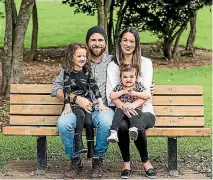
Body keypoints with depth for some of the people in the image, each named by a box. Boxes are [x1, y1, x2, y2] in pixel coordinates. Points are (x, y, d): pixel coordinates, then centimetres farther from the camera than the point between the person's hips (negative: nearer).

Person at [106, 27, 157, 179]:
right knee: (122, 126, -34)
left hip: (143, 109, -1)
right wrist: (123, 106, -23)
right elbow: (111, 93, -2)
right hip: (121, 110, 1)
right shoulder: (113, 65, 9)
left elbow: (147, 92, -4)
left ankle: (145, 161, -6)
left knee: (137, 126, -34)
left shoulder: (145, 63, 6)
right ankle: (126, 162, -9)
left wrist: (133, 105, -23)